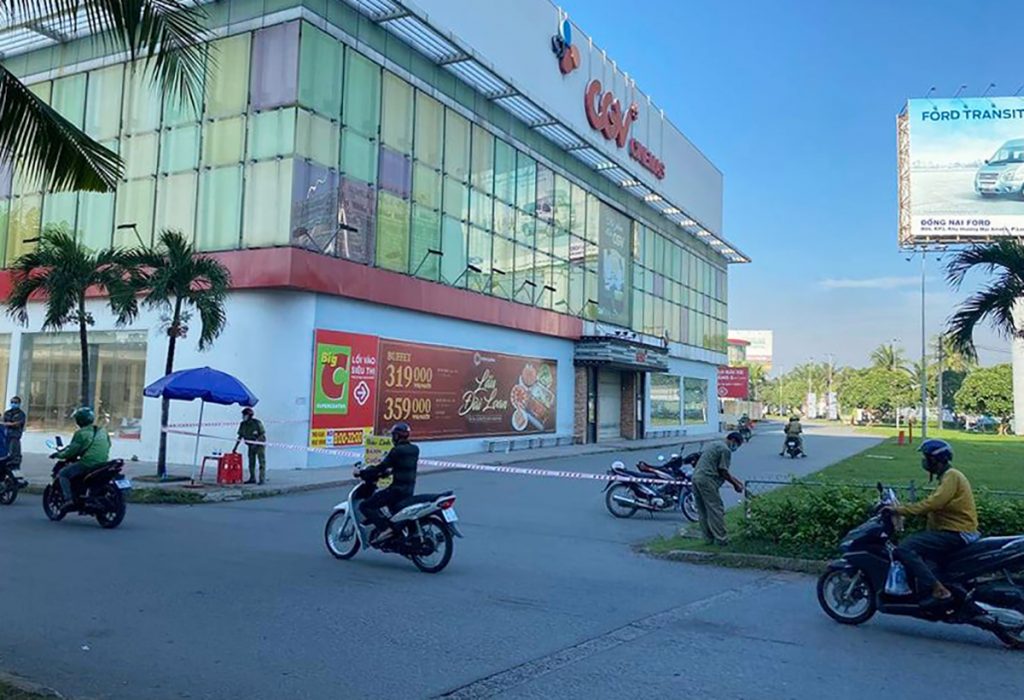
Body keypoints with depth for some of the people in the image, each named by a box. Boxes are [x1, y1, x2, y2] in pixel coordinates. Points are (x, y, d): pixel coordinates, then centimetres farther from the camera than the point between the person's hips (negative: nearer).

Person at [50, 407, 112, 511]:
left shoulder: (81, 433, -5)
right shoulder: (103, 432, 15)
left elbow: (72, 450, -6)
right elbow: (107, 446, 23)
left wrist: (59, 454, 11)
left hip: (87, 463, -7)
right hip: (103, 463, 7)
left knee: (63, 474, 6)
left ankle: (68, 500, -5)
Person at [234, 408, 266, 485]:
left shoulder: (257, 423, -17)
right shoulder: (243, 424, -1)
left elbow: (263, 434, -15)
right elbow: (240, 436, 6)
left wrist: (256, 442, -27)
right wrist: (235, 447, 4)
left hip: (260, 444, -6)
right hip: (251, 446, 6)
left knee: (261, 462, -9)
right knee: (251, 463, 8)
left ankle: (262, 479, -10)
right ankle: (252, 479, 16)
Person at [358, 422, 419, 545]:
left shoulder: (396, 451, -14)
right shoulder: (414, 450, 10)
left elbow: (382, 466, -14)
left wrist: (363, 472, -3)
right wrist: (389, 471, 29)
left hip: (397, 489, -9)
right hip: (410, 490, 9)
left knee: (365, 506, -6)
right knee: (392, 504, 39)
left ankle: (384, 528, -19)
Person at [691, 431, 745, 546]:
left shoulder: (716, 445, 24)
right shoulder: (725, 450, -7)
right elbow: (723, 471, -9)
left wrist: (736, 480, 27)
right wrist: (735, 484, 4)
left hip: (696, 477, 10)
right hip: (707, 480, -10)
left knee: (703, 511, 12)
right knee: (716, 510, -3)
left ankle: (709, 538, 17)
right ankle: (721, 539, 1)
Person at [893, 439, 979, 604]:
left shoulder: (951, 476, -12)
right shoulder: (947, 476, 19)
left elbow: (932, 503, -24)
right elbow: (934, 505, 17)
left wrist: (900, 509, -22)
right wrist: (902, 507, 9)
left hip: (957, 534, -11)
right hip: (953, 531, 11)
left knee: (904, 549, -20)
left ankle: (937, 589, -24)